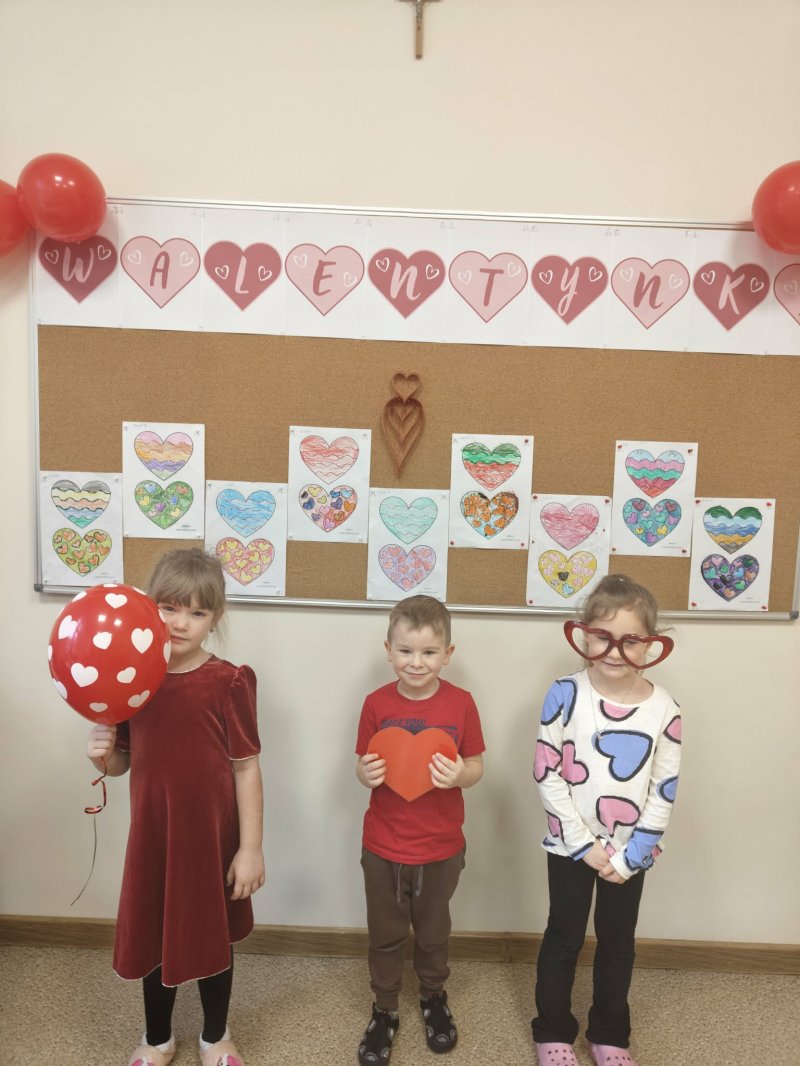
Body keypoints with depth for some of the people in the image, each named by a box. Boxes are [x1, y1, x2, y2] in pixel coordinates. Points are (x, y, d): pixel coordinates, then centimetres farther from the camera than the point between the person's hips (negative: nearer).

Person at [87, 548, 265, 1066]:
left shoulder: (228, 683, -17)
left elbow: (246, 769, -13)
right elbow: (124, 762, 5)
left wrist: (251, 848, -11)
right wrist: (102, 752, -17)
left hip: (212, 835, -3)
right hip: (153, 833, 3)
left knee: (212, 936, 18)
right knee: (153, 935, 21)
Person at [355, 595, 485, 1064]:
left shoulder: (461, 703, -14)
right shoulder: (377, 704, -12)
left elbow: (477, 767, -5)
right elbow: (364, 765, -1)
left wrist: (459, 774, -26)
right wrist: (367, 774, -23)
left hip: (441, 848, 0)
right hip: (383, 847, 0)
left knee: (434, 931, 23)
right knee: (385, 936, 18)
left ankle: (434, 996, 50)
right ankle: (385, 1011, 42)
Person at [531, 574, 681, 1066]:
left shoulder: (664, 709, -11)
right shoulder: (565, 695, -16)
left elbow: (664, 792, -6)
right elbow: (547, 775, -14)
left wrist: (628, 856, -9)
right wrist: (585, 846, -14)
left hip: (629, 852, 2)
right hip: (572, 846, -1)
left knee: (618, 942, 19)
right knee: (564, 937, 15)